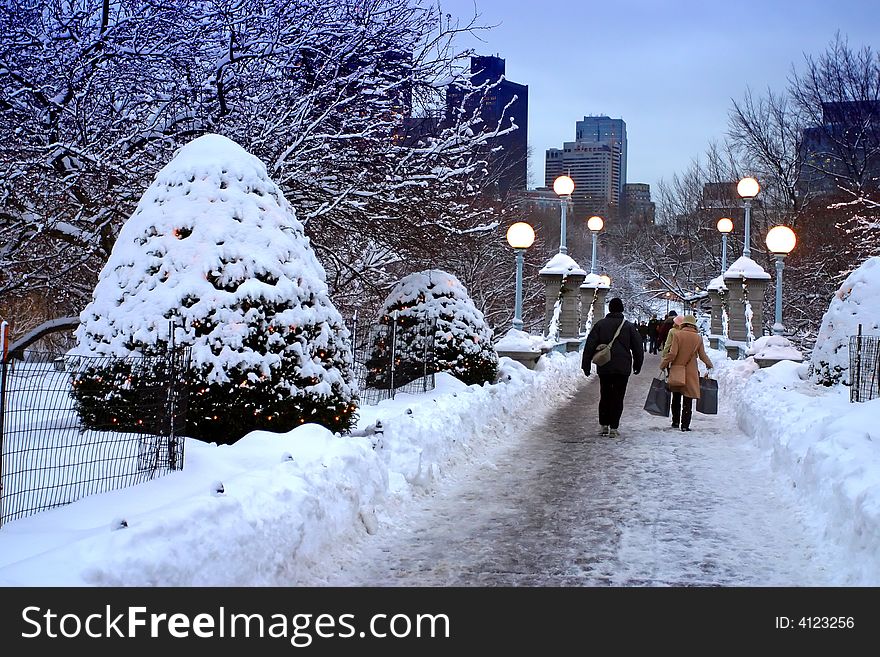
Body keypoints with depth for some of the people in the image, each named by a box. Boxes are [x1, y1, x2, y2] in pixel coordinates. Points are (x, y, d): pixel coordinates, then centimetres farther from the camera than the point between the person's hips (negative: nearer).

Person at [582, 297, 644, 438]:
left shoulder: (600, 324, 1)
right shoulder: (629, 326, 1)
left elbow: (590, 346, 0)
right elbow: (638, 348, 6)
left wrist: (586, 365, 5)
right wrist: (637, 365, 18)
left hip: (604, 368, 1)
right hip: (622, 368, -1)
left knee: (605, 396, 13)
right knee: (618, 398, 2)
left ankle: (604, 425, 14)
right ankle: (614, 427, -1)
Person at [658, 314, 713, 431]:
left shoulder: (677, 334, -7)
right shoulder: (698, 338, -2)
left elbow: (672, 353, -12)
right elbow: (703, 355, 4)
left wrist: (663, 364, 0)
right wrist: (709, 365, 24)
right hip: (691, 372, 0)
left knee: (676, 398, 16)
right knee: (688, 400, 4)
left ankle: (675, 422, 20)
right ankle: (685, 425, 1)